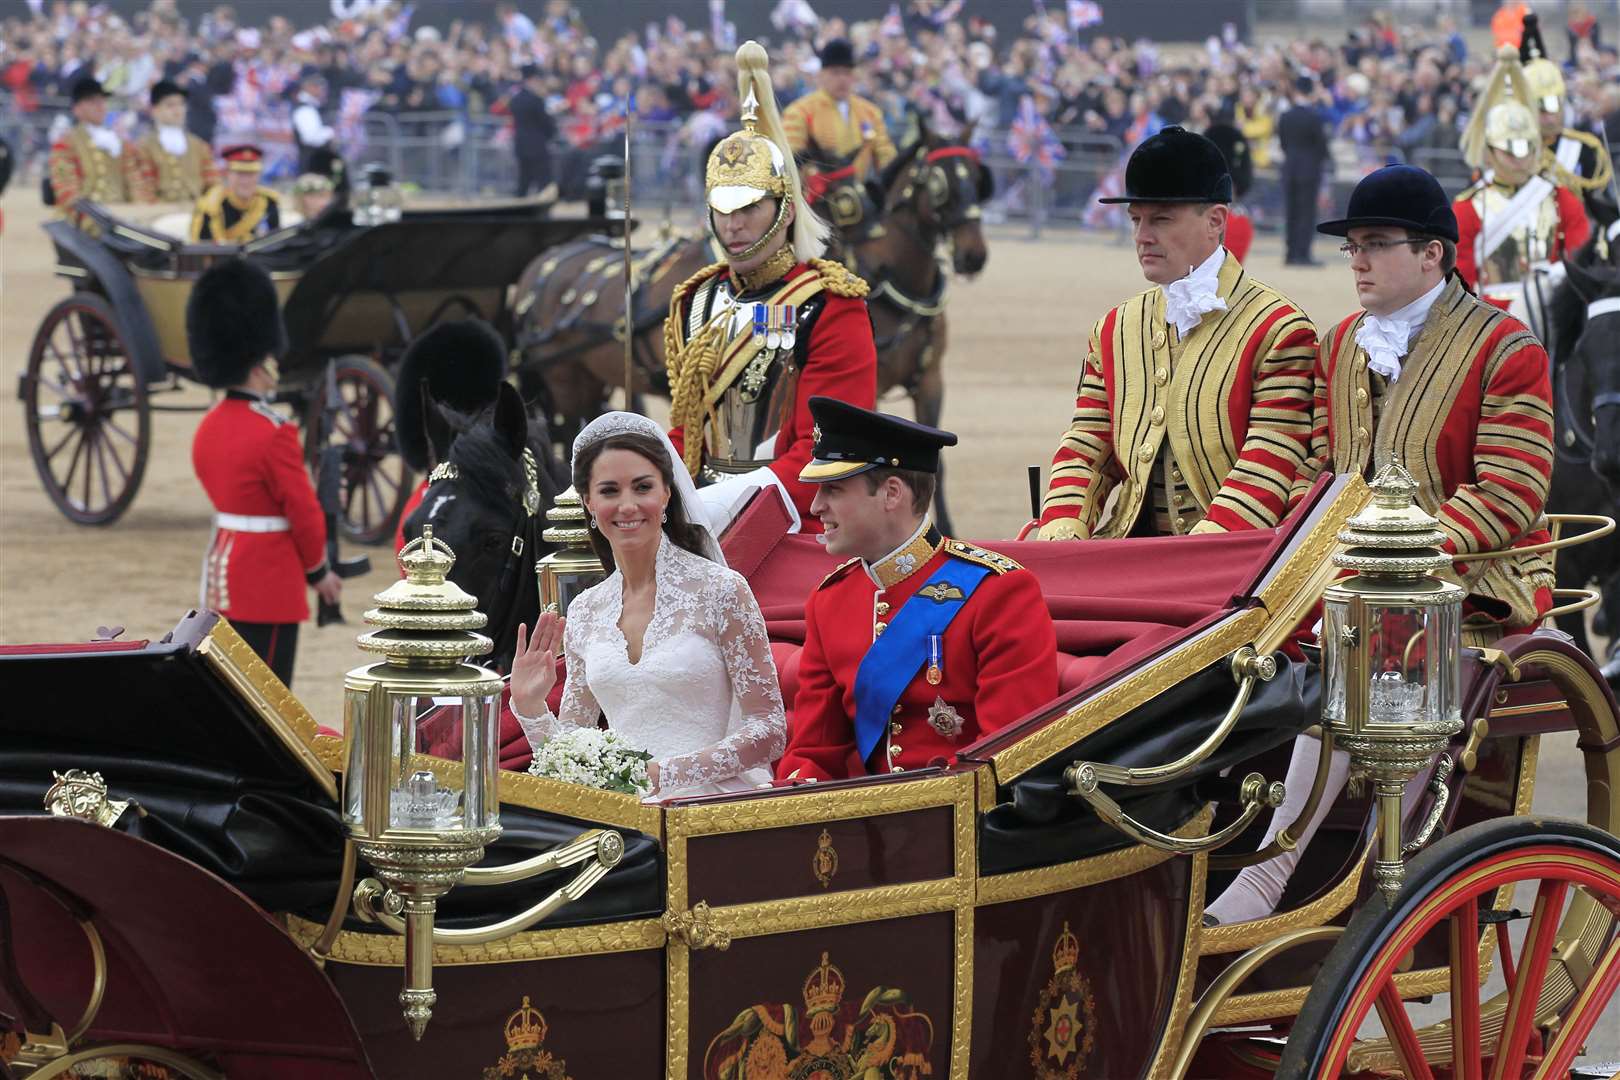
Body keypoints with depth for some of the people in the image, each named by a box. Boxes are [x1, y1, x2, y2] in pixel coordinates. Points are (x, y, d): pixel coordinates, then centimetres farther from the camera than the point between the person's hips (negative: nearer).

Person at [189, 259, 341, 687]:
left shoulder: (209, 428, 8)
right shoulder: (274, 434, -19)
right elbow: (304, 512, -15)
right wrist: (318, 571, 2)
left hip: (221, 573, 8)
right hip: (270, 587, -8)